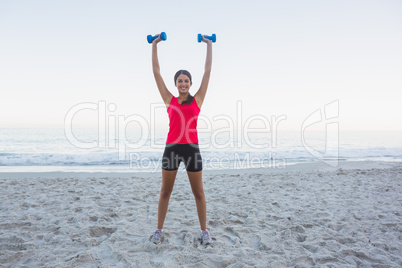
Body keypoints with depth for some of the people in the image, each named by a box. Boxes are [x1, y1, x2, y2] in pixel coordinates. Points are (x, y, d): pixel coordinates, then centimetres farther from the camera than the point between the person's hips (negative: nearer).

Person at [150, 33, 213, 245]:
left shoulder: (197, 100, 6)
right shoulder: (169, 100, 7)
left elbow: (208, 71, 9)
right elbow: (156, 72, 9)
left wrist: (209, 45, 15)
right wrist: (154, 45, 13)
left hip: (191, 148, 0)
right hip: (172, 147, 1)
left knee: (198, 192, 7)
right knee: (165, 191, 9)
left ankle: (204, 231, 22)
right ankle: (159, 230, 24)